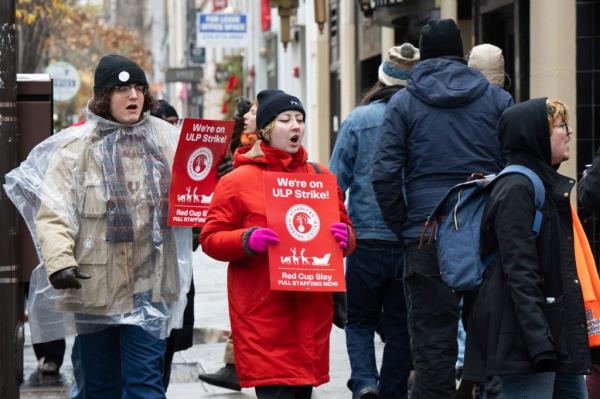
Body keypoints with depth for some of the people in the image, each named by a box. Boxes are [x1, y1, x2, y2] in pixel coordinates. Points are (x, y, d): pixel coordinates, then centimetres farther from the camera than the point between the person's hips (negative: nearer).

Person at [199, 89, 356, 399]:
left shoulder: (321, 177, 15)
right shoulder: (238, 181, 1)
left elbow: (346, 230, 20)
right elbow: (210, 239, -2)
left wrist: (344, 237, -4)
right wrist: (247, 240, -21)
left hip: (312, 310, 5)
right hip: (263, 313, -5)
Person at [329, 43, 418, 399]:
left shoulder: (359, 120, -5)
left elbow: (336, 181, -3)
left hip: (367, 239, -1)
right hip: (413, 244, 1)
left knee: (360, 320, 13)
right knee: (401, 326, 13)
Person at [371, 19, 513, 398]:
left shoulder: (403, 102, 3)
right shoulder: (497, 99, 7)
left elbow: (384, 173, -4)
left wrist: (402, 225, 5)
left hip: (427, 238, -1)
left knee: (433, 339, 0)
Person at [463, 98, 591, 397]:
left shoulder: (548, 185, 17)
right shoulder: (517, 189, -13)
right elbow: (520, 274, -20)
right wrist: (539, 342, -26)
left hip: (559, 333, 10)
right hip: (527, 339, -10)